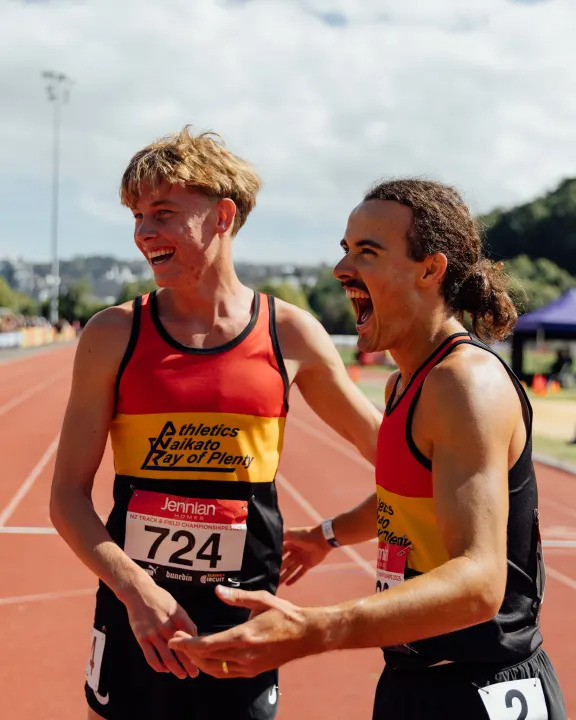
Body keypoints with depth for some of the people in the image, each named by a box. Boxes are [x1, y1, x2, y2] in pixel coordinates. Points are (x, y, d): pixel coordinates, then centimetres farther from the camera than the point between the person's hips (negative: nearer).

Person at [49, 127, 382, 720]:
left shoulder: (290, 333, -3)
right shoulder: (113, 335, -4)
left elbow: (383, 447, 10)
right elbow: (68, 495, -5)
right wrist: (136, 589, -17)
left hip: (244, 608, 0)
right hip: (133, 606, 0)